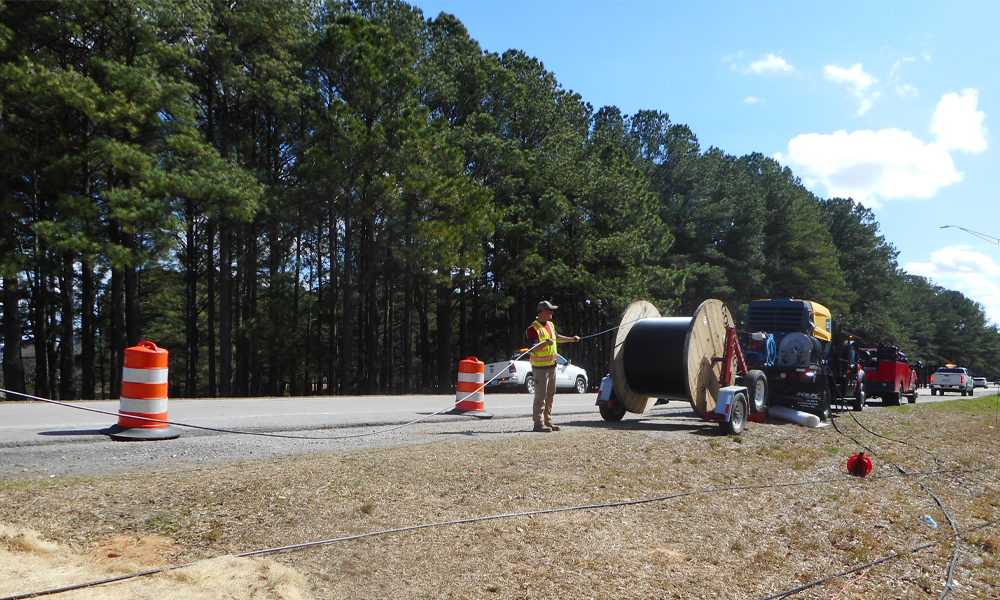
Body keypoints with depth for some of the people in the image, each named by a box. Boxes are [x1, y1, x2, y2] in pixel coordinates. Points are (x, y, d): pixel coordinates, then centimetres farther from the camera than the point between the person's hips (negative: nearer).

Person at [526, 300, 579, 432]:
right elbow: (534, 348, -23)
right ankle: (538, 423, -3)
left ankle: (548, 421, 22)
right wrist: (545, 343, -38)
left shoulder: (550, 324, 14)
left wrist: (571, 339, 40)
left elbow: (556, 337, 33)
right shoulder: (534, 328, -14)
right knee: (540, 395, -8)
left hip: (552, 365, 9)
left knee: (550, 395, 13)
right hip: (540, 367, -9)